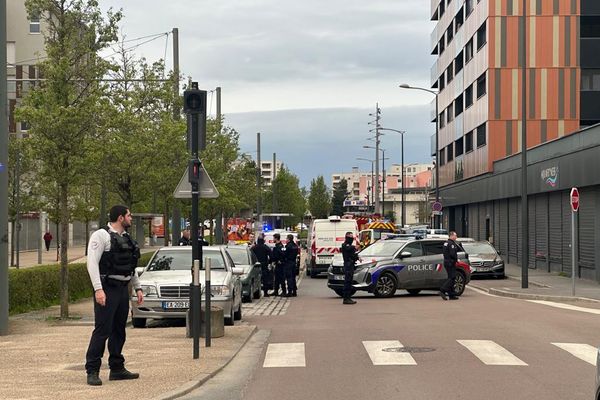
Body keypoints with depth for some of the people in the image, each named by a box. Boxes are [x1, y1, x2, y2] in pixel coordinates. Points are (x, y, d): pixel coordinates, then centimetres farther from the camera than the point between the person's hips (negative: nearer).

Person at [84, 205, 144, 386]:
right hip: (107, 289, -8)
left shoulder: (126, 238, 16)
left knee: (119, 331, 13)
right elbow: (92, 263, -16)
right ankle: (92, 371, -6)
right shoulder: (101, 235, -9)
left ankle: (117, 369, 21)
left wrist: (138, 288, 19)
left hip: (123, 289, 8)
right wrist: (98, 289, -24)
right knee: (102, 330, -10)